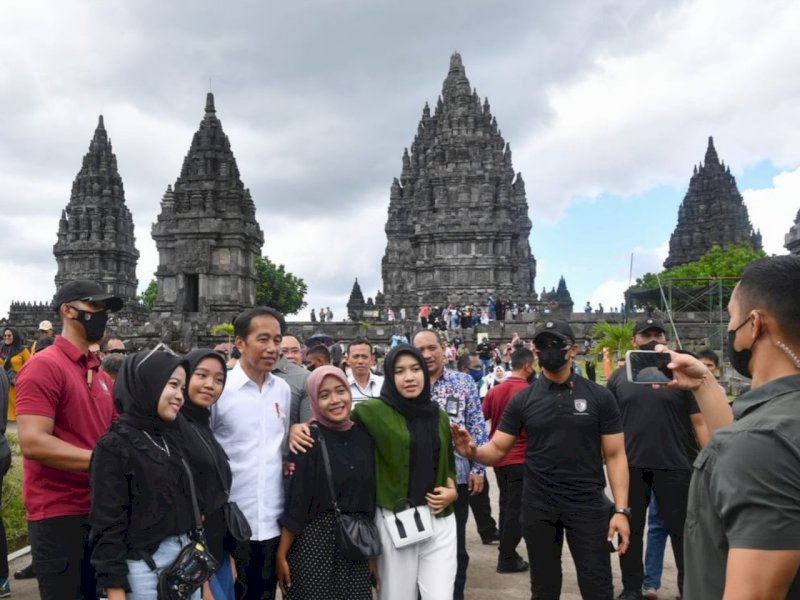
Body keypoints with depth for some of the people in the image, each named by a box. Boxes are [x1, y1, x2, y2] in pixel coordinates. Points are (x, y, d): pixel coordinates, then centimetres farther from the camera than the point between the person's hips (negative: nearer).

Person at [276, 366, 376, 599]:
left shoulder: (363, 436, 3)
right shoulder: (309, 438, -10)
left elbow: (370, 497, 10)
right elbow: (296, 499, -11)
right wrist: (281, 554, -9)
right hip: (315, 540, -4)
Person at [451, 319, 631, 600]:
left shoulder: (599, 397, -3)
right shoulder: (522, 400, 1)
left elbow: (614, 455, -2)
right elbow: (498, 450, 1)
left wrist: (621, 509, -10)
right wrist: (474, 451, -22)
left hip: (587, 504, -1)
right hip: (537, 506, 2)